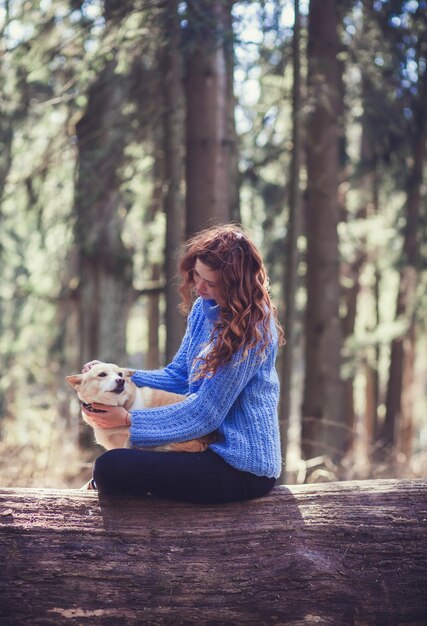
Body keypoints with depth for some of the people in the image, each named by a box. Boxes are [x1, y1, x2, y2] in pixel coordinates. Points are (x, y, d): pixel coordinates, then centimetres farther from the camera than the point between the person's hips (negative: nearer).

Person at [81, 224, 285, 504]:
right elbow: (178, 375, 12)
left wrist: (128, 420, -17)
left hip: (241, 470, -10)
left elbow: (205, 414, -21)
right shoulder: (204, 308, 6)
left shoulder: (251, 330, -22)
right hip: (213, 443, 10)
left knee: (110, 467, -17)